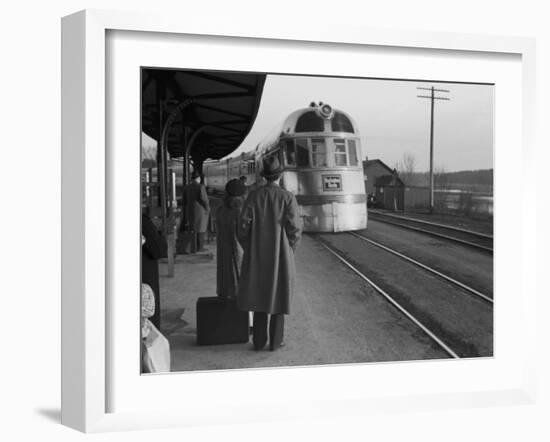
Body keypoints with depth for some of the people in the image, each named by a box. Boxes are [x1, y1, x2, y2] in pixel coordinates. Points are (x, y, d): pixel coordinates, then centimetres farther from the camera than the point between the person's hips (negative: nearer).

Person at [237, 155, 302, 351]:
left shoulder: (253, 196, -4)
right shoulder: (288, 197, -9)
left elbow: (243, 226, -7)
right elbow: (295, 229, -12)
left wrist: (249, 250, 9)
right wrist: (289, 250, 7)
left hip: (257, 254, 2)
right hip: (280, 255, -2)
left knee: (259, 294, 13)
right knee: (278, 296, 9)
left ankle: (259, 341, 16)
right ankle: (275, 341, 13)